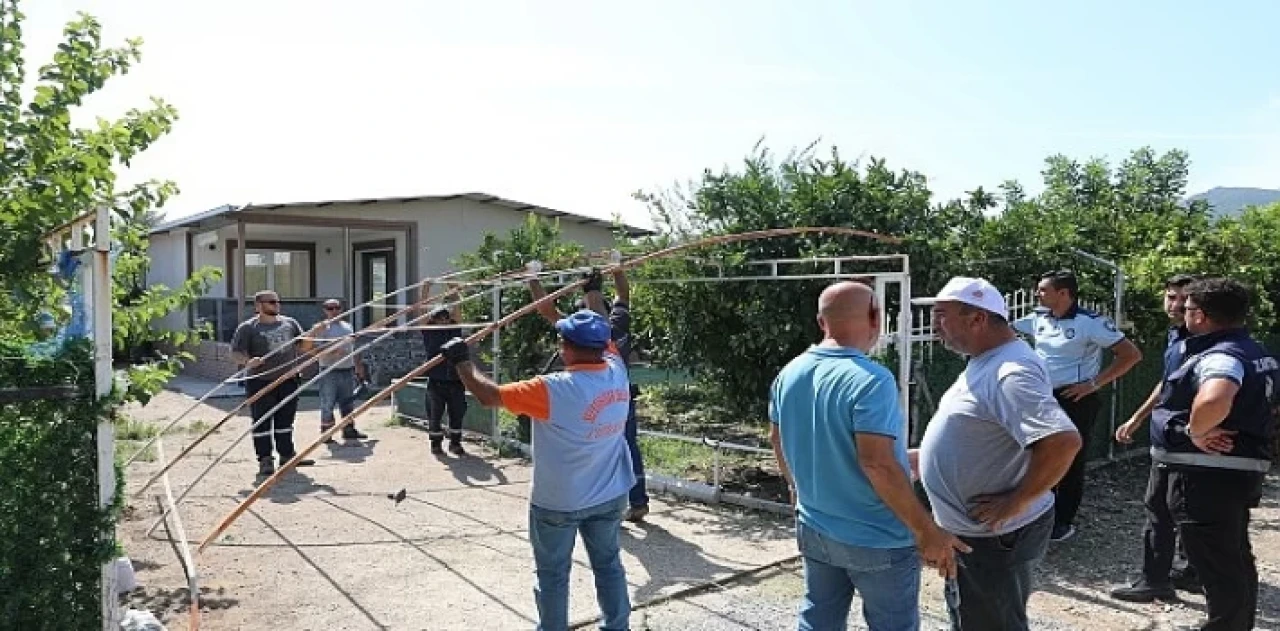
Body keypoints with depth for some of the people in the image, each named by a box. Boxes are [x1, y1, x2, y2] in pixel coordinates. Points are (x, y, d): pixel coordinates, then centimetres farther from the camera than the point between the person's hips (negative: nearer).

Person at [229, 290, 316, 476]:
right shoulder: (248, 328, -4)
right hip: (260, 382, -5)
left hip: (288, 380, 5)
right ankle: (265, 460, 7)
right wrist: (247, 361, -27)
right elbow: (235, 353, -7)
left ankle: (287, 455, 24)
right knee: (262, 422, 0)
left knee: (285, 419, 14)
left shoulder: (290, 323, 11)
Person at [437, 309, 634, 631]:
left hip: (558, 502, -5)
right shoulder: (617, 373, -11)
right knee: (608, 565, 20)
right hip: (610, 496, 5)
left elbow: (489, 395, -21)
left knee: (553, 574, 13)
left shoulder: (554, 390, -27)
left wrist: (461, 361, -6)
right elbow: (603, 340, 11)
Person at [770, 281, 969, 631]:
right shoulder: (870, 380, -24)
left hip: (814, 528, 7)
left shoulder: (789, 373, -1)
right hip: (877, 538, -6)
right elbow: (877, 464, -29)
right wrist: (926, 530, -22)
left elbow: (777, 440, 11)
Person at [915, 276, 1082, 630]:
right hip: (975, 533, 10)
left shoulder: (1011, 372, -25)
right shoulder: (985, 362, 8)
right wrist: (919, 457, 15)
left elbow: (1063, 442, -36)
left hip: (993, 538, -10)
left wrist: (1014, 504, -27)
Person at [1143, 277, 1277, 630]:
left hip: (1207, 475, -11)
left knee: (1217, 568, -1)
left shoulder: (1221, 356, -21)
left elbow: (1214, 400, -43)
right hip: (1238, 470, 11)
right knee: (1236, 561, 22)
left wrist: (1195, 431, -25)